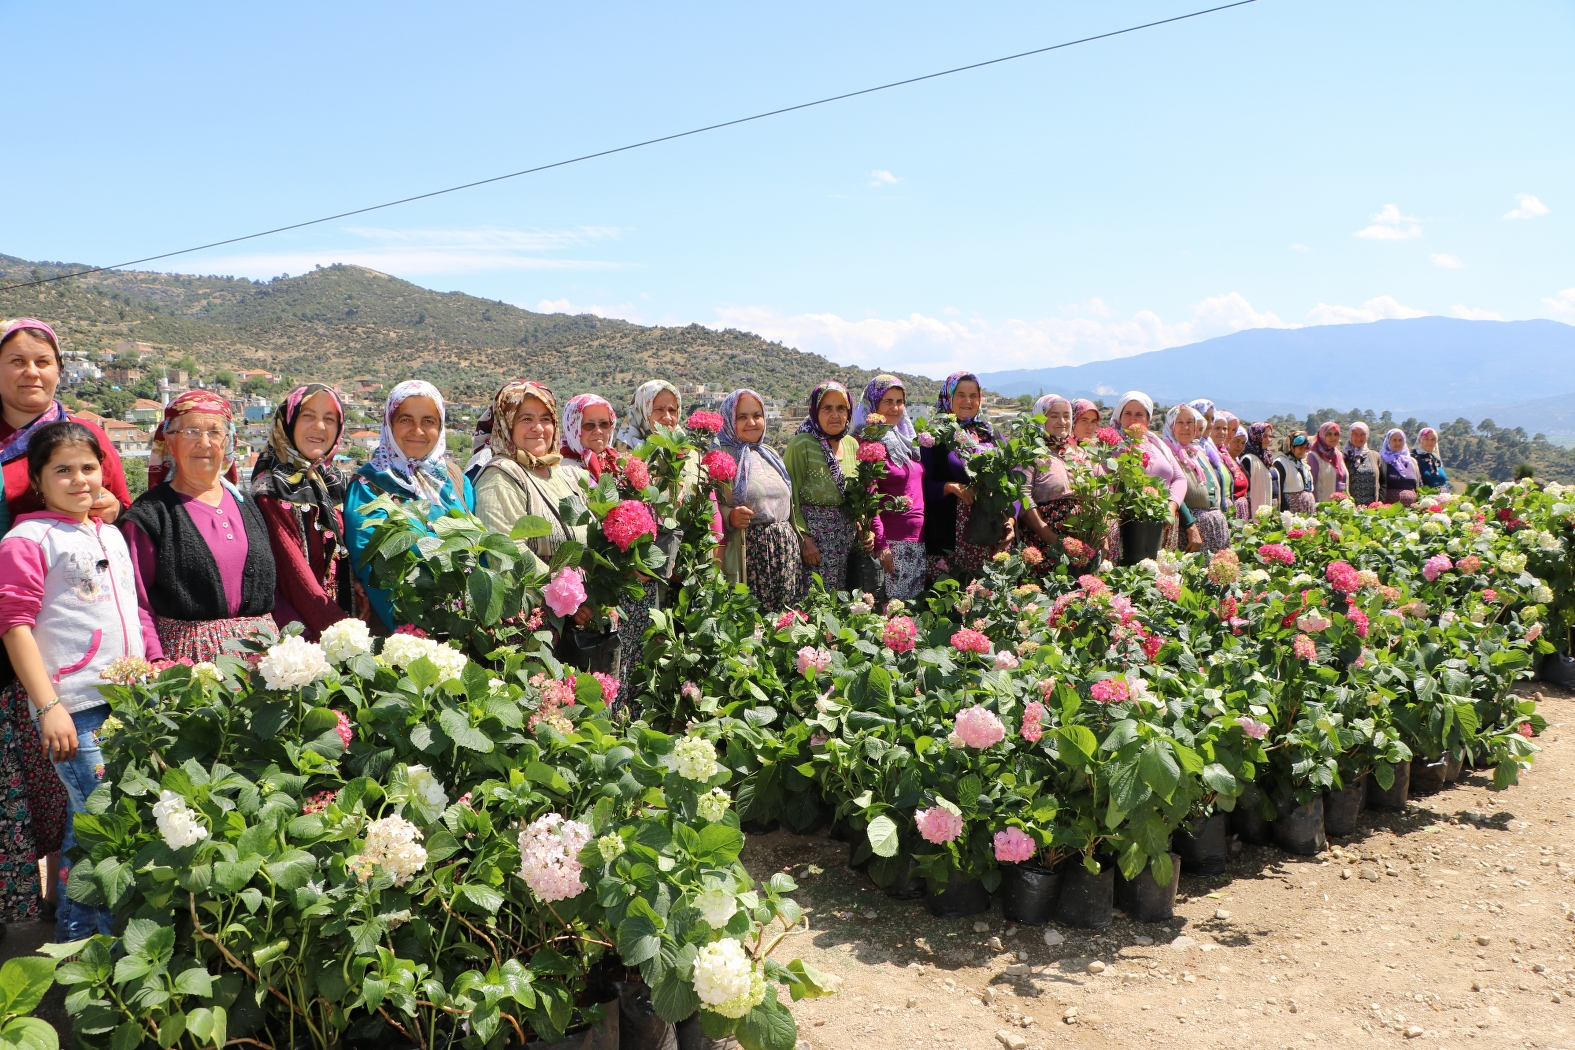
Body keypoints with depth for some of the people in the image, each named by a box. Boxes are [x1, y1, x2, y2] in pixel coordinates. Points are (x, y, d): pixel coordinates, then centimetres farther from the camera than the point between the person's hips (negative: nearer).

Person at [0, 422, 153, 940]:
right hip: (76, 708, -6)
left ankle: (77, 930, 24)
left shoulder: (112, 535, 16)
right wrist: (48, 706, -15)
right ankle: (79, 937, 7)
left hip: (129, 702, 6)